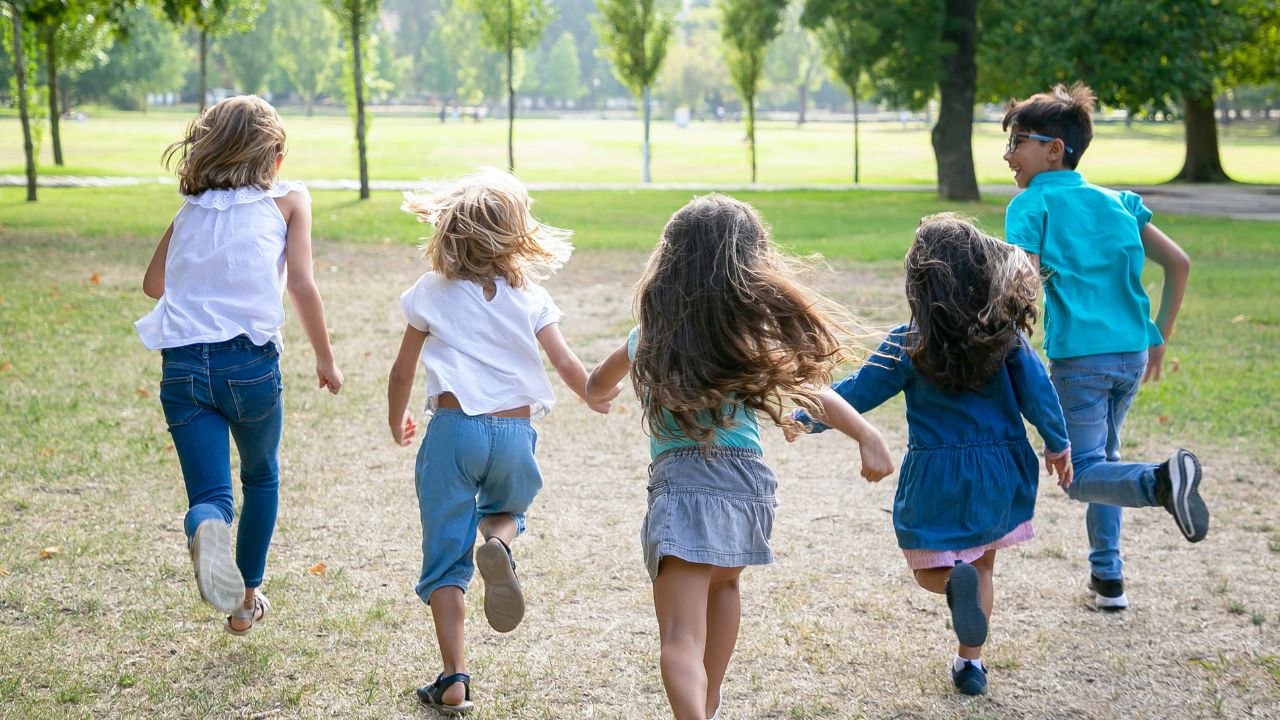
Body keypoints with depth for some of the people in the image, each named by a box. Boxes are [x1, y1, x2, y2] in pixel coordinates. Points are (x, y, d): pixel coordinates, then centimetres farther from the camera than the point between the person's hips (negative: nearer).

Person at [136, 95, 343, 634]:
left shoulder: (191, 209, 17)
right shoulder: (288, 199, 6)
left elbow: (153, 283, 25)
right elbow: (301, 286, -4)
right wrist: (326, 360, 6)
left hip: (183, 363, 2)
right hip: (250, 362, -2)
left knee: (209, 494, 2)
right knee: (261, 479, 24)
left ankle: (207, 529, -35)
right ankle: (247, 600, 29)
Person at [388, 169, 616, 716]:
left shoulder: (432, 294, 5)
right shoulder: (529, 296, 5)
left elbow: (402, 372, 10)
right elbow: (567, 367, 2)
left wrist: (397, 424, 28)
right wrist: (596, 399, 23)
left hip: (454, 429, -1)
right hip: (515, 431, 1)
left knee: (444, 558, 5)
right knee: (508, 509, 31)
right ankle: (498, 542, -7)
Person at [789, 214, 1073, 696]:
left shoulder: (908, 346, -13)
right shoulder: (1006, 333, -9)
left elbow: (857, 393, -6)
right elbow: (1037, 391, -4)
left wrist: (806, 418, 9)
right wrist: (1058, 445, 12)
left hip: (935, 476, -2)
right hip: (999, 475, 3)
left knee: (929, 569, 14)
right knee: (983, 566, 21)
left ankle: (954, 580, -22)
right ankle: (970, 663, 21)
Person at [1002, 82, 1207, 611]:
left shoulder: (1032, 205, -4)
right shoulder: (1116, 203, 12)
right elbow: (1179, 263, 11)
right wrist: (1159, 338, 18)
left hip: (1078, 358, -6)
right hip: (1132, 355, 6)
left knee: (1083, 474, -1)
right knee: (1103, 456, 23)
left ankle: (1161, 481, -32)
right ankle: (1108, 577, 22)